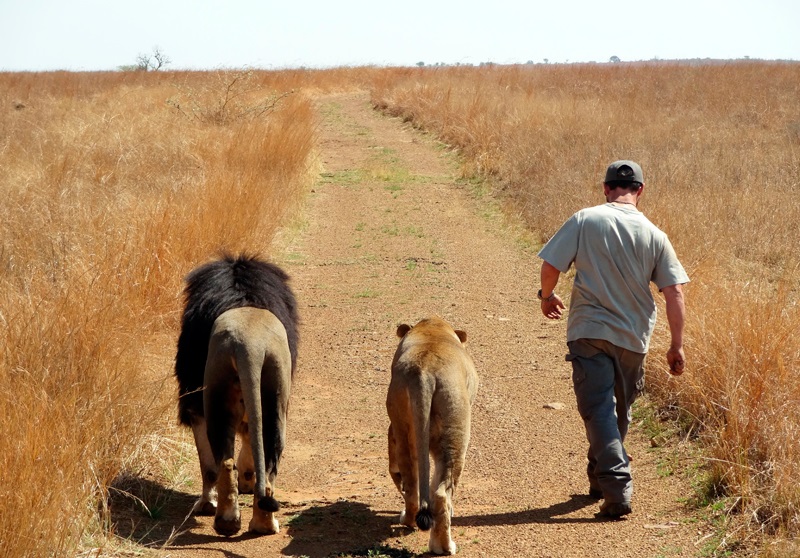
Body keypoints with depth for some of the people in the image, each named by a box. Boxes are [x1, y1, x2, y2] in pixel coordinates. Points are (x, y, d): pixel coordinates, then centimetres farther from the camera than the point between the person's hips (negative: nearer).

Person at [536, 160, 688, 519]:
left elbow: (551, 265, -8)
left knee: (598, 409, -3)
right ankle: (599, 478, 35)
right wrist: (677, 345, 4)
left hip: (590, 331, -3)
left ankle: (617, 489, -16)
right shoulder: (653, 234, -1)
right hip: (633, 336, 3)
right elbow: (674, 293, -3)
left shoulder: (584, 220, -7)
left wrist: (547, 295, 14)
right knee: (619, 411, 20)